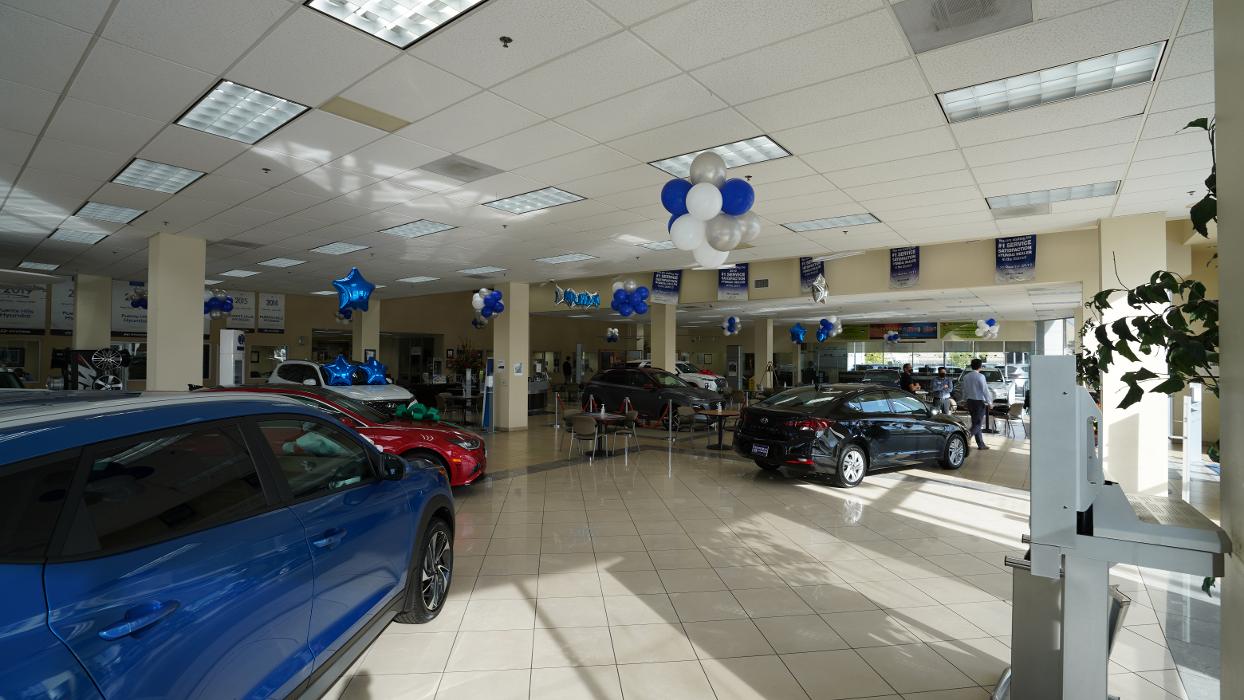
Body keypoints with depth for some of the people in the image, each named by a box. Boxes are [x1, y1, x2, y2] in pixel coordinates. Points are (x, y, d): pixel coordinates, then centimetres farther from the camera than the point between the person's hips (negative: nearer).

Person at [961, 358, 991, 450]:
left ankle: (981, 444, 19)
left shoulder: (966, 376, 4)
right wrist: (989, 402, -6)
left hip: (970, 401, 6)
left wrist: (965, 401, 18)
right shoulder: (980, 376, -14)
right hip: (979, 402, -6)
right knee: (978, 424, -1)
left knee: (975, 423, 13)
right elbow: (985, 390, -14)